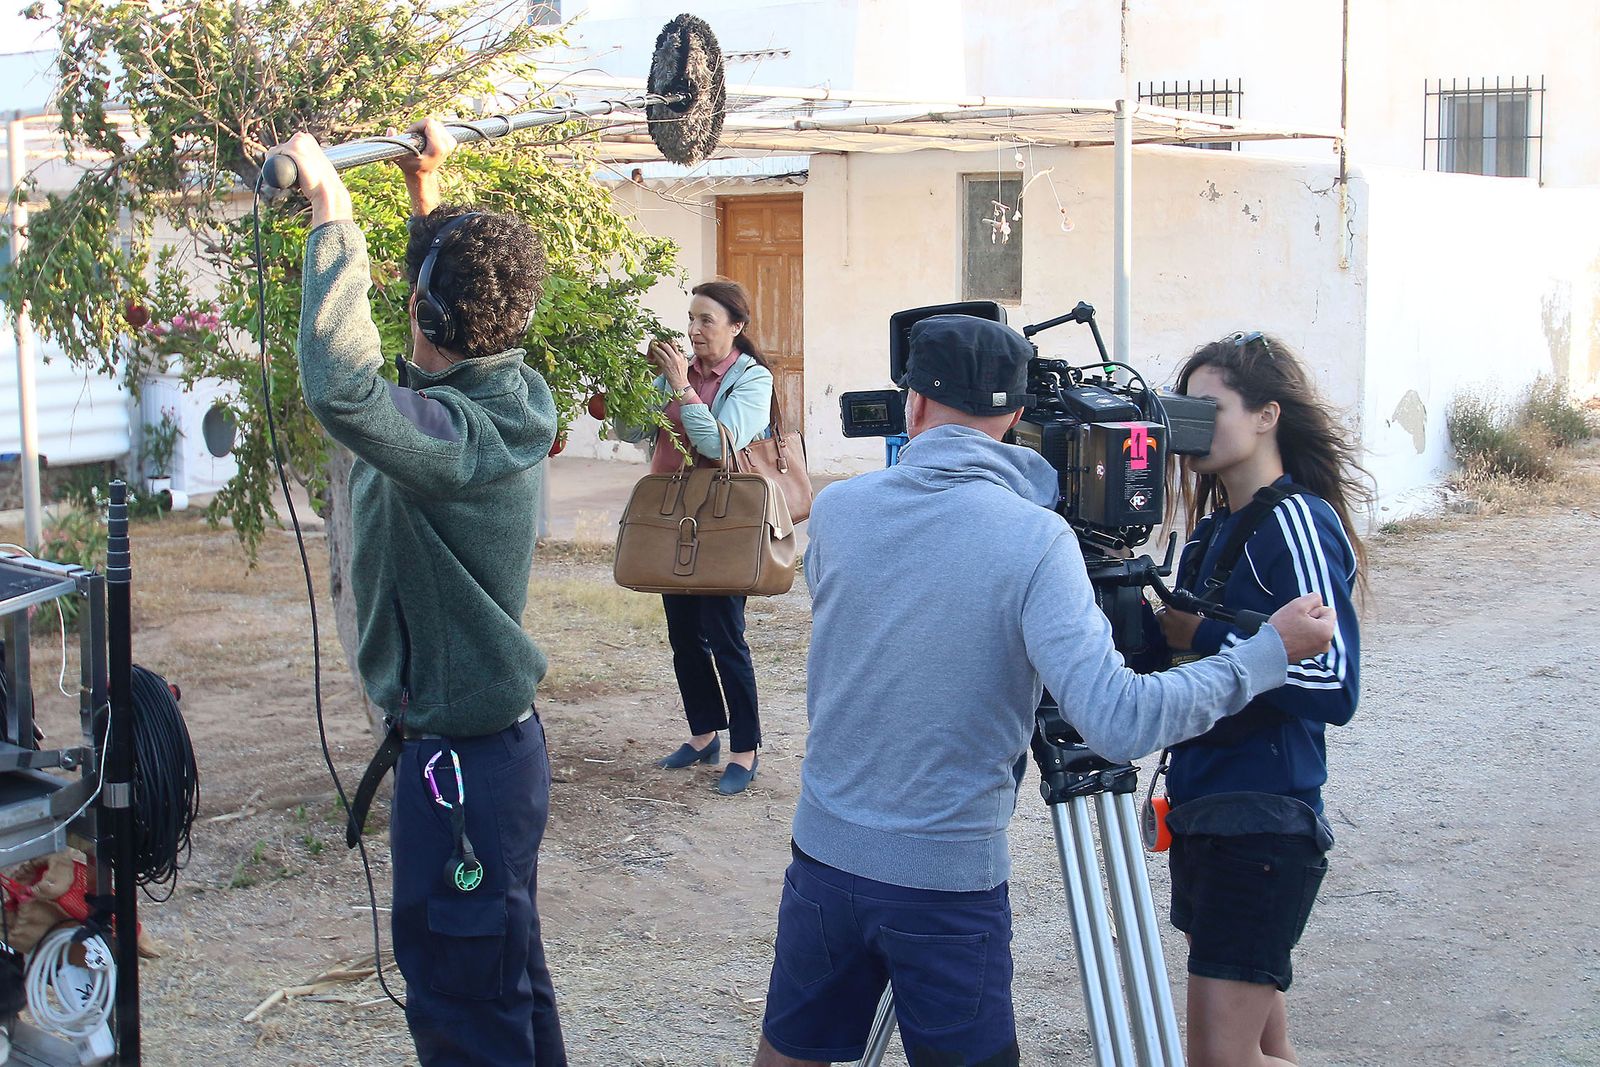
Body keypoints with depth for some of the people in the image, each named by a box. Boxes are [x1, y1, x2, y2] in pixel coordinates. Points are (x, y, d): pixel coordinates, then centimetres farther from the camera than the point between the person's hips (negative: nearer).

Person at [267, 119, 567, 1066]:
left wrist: (333, 215, -36)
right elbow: (469, 294, 23)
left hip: (463, 764, -10)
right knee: (511, 983, 24)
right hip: (500, 740, 10)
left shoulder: (458, 434, -27)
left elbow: (342, 388, -46)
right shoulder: (507, 398, 1)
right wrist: (428, 191, 20)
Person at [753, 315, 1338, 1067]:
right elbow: (1117, 721, -23)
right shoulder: (1036, 539, -17)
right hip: (950, 878, -3)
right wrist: (1269, 654, -12)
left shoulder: (835, 511, -6)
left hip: (824, 856, 4)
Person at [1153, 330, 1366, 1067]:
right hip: (1205, 814, 9)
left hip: (1263, 825, -9)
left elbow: (1335, 686, -20)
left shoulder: (1296, 522, -13)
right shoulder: (1215, 529, 13)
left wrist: (1208, 640, -19)